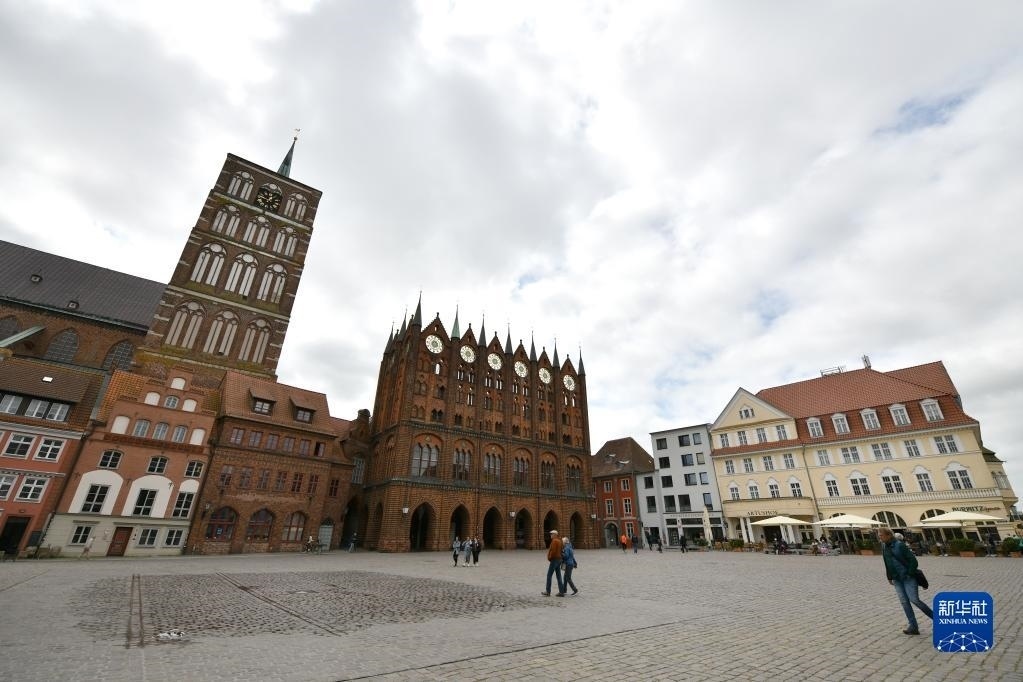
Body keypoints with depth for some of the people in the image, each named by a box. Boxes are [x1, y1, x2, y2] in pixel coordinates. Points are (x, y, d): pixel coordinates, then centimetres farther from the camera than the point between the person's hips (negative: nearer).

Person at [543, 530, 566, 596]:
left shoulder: (554, 541, -15)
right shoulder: (559, 541, 14)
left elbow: (553, 551, -22)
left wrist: (549, 558, -11)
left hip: (554, 560, -9)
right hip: (559, 560, 9)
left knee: (549, 575, -1)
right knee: (558, 576, 8)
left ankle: (548, 592, 2)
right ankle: (561, 592, 7)